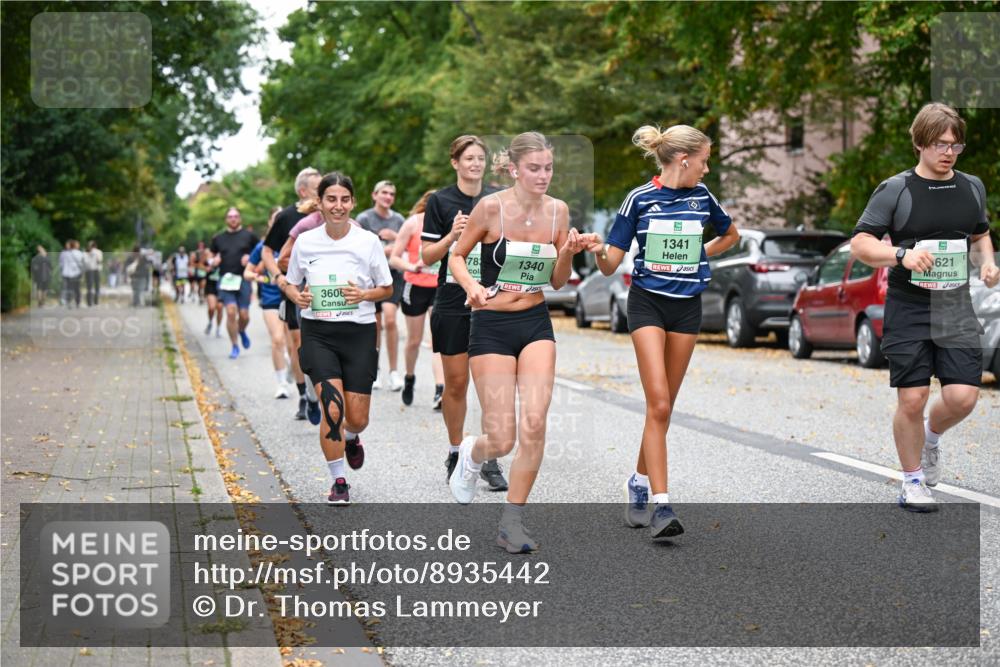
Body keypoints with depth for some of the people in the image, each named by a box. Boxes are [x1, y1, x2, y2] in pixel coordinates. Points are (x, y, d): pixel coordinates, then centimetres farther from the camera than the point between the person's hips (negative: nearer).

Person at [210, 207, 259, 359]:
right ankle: (234, 346, -1)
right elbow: (212, 257, 22)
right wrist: (214, 260, 0)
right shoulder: (218, 238, 12)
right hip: (226, 280, 1)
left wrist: (251, 258, -8)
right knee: (231, 311, -12)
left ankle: (242, 331, 33)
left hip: (243, 279, -1)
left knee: (244, 315, -3)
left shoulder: (249, 237, 6)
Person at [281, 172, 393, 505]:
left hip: (359, 332, 1)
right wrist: (298, 297, -9)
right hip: (318, 332, 0)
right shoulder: (305, 241, -1)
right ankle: (339, 480, 2)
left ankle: (350, 438, 42)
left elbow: (387, 289, 7)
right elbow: (289, 283, 13)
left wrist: (363, 295, -13)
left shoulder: (368, 241, -3)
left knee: (358, 418, 3)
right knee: (332, 408, -16)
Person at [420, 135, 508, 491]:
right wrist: (452, 235, -18)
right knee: (455, 383, 4)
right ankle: (455, 452, 21)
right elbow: (427, 257, -3)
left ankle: (490, 460, 2)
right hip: (453, 304, -1)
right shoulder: (440, 200, 0)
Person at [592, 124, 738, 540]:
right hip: (648, 303, -4)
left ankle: (640, 483, 28)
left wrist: (697, 256, 12)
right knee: (658, 404, -15)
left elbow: (731, 235, 24)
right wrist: (599, 252, -26)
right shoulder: (640, 199, -6)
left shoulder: (702, 197, 4)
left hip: (687, 307, 4)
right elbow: (611, 265, -5)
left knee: (663, 406, 9)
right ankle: (660, 504, -17)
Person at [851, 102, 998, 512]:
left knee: (963, 396, -6)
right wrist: (902, 255, -24)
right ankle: (913, 481, 16)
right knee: (912, 399, -2)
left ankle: (931, 435, 29)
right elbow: (860, 243, -7)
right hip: (908, 311, -3)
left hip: (956, 310, 4)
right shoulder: (896, 190, -5)